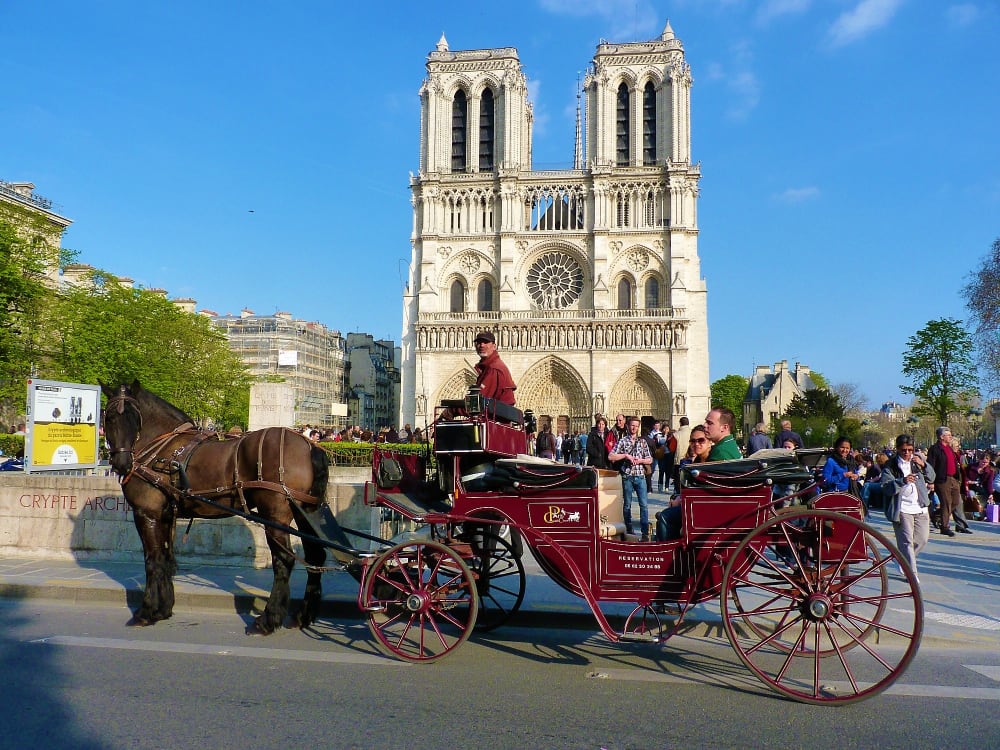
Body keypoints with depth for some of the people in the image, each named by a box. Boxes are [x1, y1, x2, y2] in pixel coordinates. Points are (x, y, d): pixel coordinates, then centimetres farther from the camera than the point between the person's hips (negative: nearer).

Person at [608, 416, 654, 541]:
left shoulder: (643, 441, 10)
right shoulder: (623, 441, 4)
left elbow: (650, 460, 12)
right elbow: (610, 456, -4)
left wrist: (640, 460, -7)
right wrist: (626, 455, -11)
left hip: (640, 476, 1)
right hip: (627, 476, -1)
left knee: (644, 504, -6)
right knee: (627, 504, 6)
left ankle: (645, 533, -5)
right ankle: (629, 530, 17)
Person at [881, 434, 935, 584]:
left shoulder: (917, 459, 9)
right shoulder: (890, 466, -6)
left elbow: (931, 478, 12)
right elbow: (886, 488, -14)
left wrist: (923, 465, -5)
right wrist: (902, 481, -30)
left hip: (920, 508, 5)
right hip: (902, 509, -5)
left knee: (922, 539, 12)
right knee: (906, 542, -6)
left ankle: (901, 558, 35)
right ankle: (912, 574, 1)